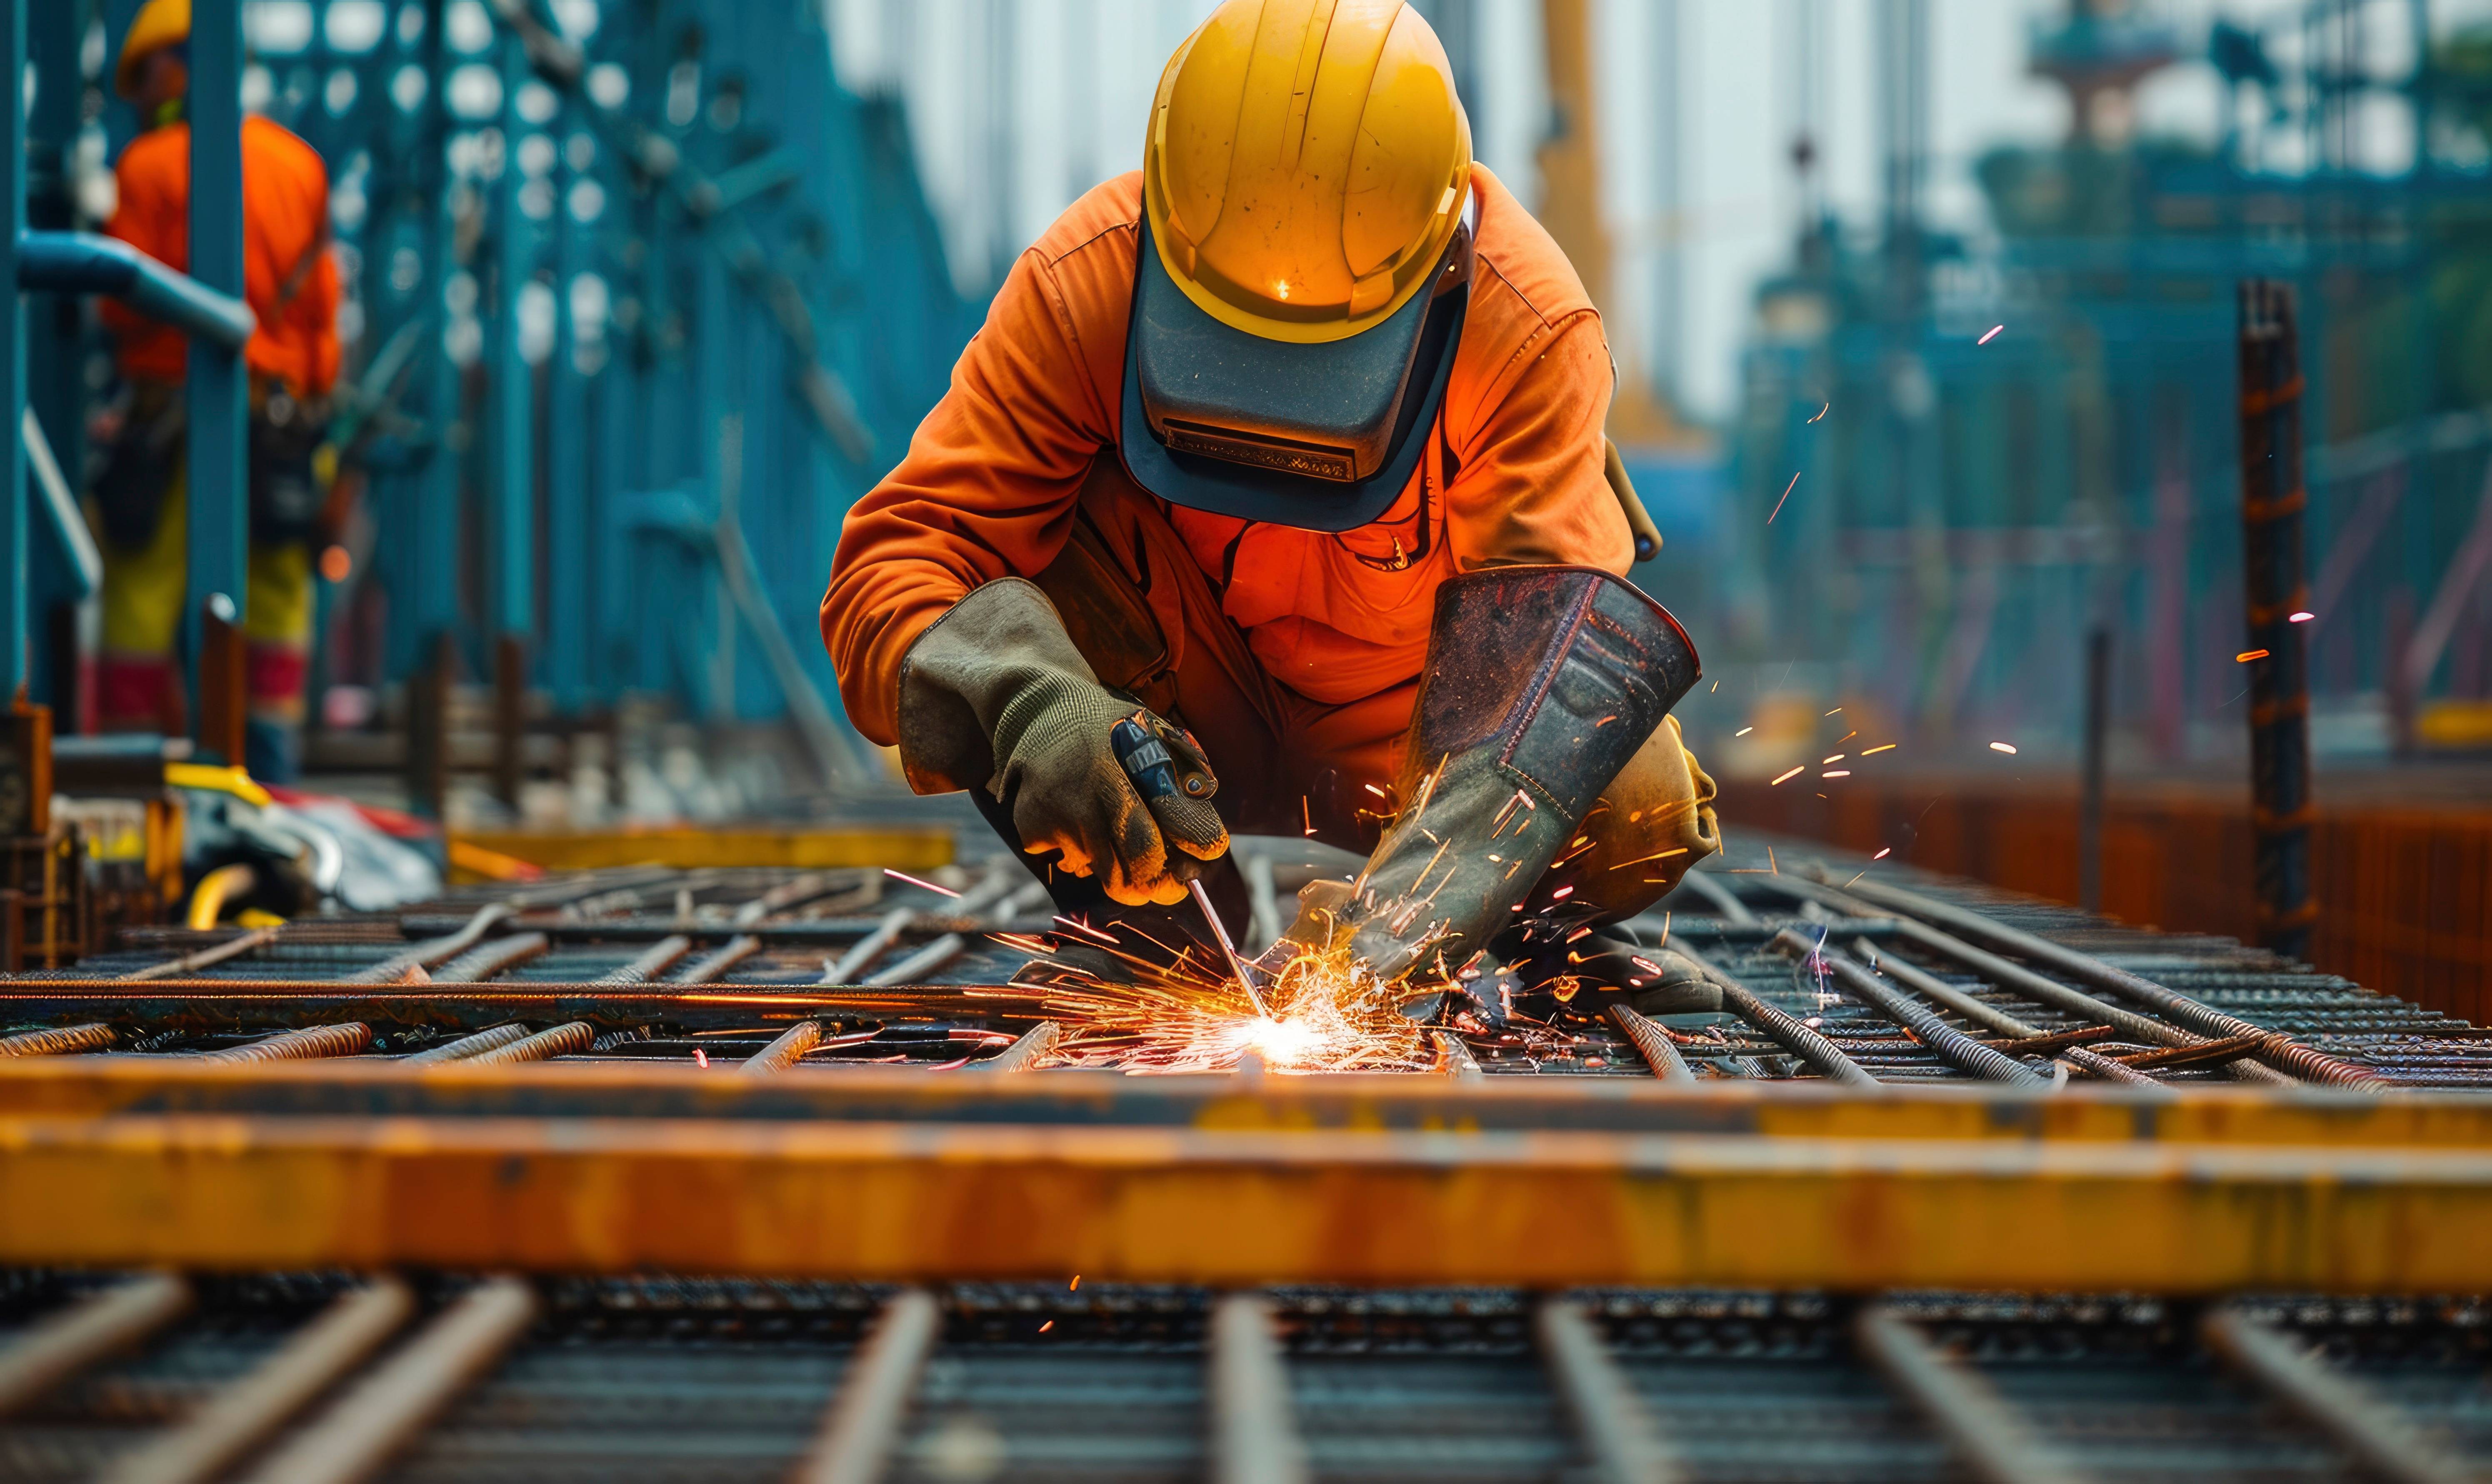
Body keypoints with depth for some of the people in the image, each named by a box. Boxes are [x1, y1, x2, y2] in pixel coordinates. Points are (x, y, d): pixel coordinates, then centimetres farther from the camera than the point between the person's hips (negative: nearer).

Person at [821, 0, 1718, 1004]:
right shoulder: (1082, 286, -26)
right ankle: (1169, 948, -7)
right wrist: (1025, 702, -51)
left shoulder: (1531, 328, -30)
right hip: (1205, 725, 0)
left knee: (1636, 822, -29)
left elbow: (1549, 636, -37)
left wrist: (1421, 901, -53)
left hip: (1424, 724, 0)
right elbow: (897, 555, -28)